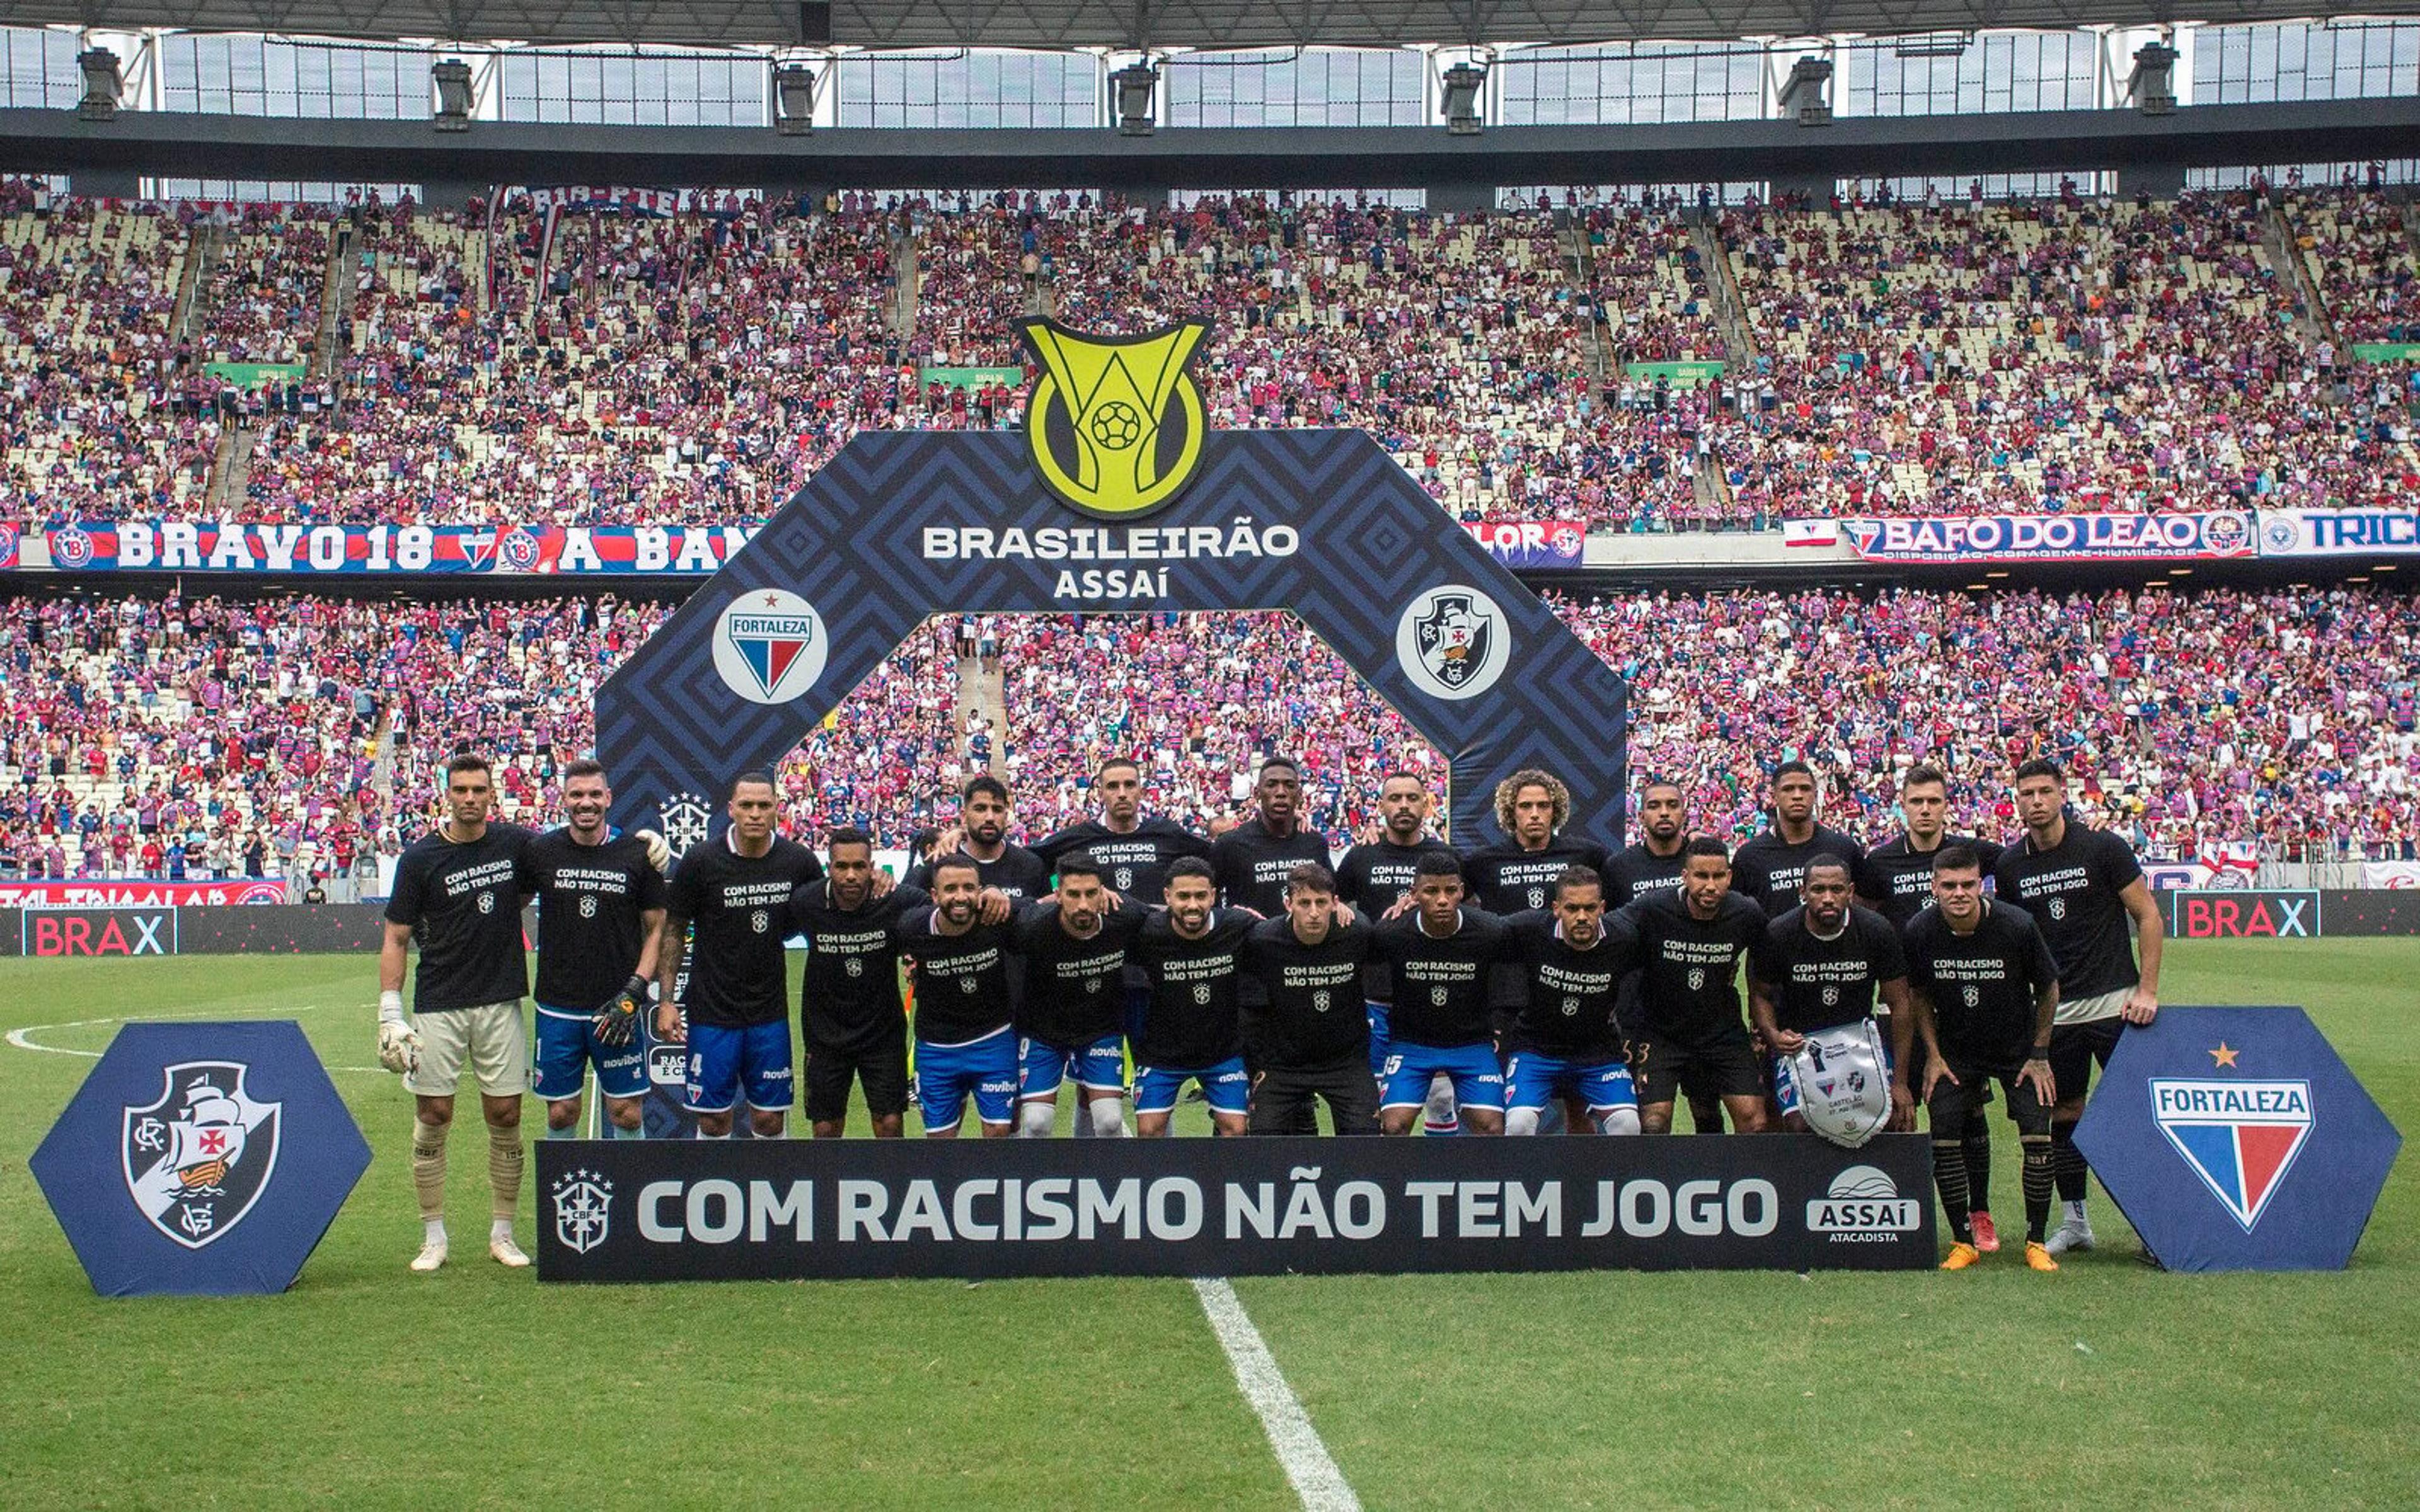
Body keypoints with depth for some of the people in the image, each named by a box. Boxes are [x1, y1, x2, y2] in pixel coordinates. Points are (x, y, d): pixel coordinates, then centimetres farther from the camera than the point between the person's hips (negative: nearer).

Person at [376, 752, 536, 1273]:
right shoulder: (420, 857, -2)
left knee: (505, 1118, 4)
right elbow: (395, 938, 1)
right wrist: (390, 1012, -6)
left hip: (501, 1003, 1)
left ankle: (502, 1233, 16)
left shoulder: (516, 844, 3)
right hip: (437, 1009, -1)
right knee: (433, 1118, 1)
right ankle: (434, 1238, 11)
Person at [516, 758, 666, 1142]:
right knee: (561, 1113, 6)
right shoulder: (540, 852, 1)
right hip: (557, 1007, 1)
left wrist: (633, 993, -7)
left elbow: (657, 928, 3)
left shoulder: (637, 855, -1)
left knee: (626, 1113, 1)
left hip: (616, 1009, -1)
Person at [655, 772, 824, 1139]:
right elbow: (674, 931, 0)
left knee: (770, 1119, 5)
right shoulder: (700, 861, -8)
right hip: (711, 1012, -2)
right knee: (714, 1119, 3)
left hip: (771, 1013, 2)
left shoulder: (799, 861, -2)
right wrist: (666, 1000, -4)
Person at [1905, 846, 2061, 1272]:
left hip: (2018, 1049, -1)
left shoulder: (2017, 926, -23)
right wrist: (1933, 1056, -1)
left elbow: (2049, 989, -7)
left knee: (2037, 1137, -12)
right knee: (1944, 1138, -10)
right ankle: (1964, 1241, 4)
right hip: (1955, 1052, 1)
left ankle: (2036, 1242, 2)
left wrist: (2039, 1054, -6)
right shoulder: (1919, 932, -18)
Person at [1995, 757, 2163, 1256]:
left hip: (2114, 1003, -3)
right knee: (2064, 1114, 7)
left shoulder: (2103, 848, -6)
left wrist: (2147, 990, -10)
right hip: (2054, 1010, 3)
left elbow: (2148, 915, -3)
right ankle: (2074, 1220, 16)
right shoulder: (2009, 866, 4)